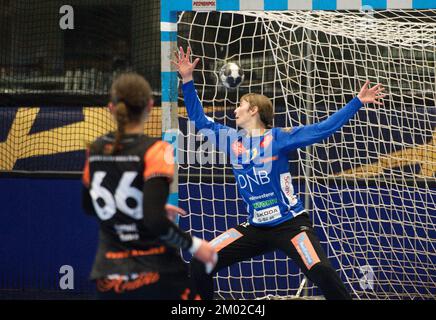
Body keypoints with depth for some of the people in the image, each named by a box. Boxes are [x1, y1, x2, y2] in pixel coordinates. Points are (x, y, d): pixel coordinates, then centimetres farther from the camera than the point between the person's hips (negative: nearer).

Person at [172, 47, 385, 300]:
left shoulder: (278, 137, -7)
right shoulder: (232, 139, 6)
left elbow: (324, 129, -8)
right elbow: (200, 121, 15)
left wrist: (358, 102, -14)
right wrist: (187, 80, 9)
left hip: (289, 224, -5)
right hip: (256, 228, 5)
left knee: (321, 271, -27)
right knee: (200, 265, -5)